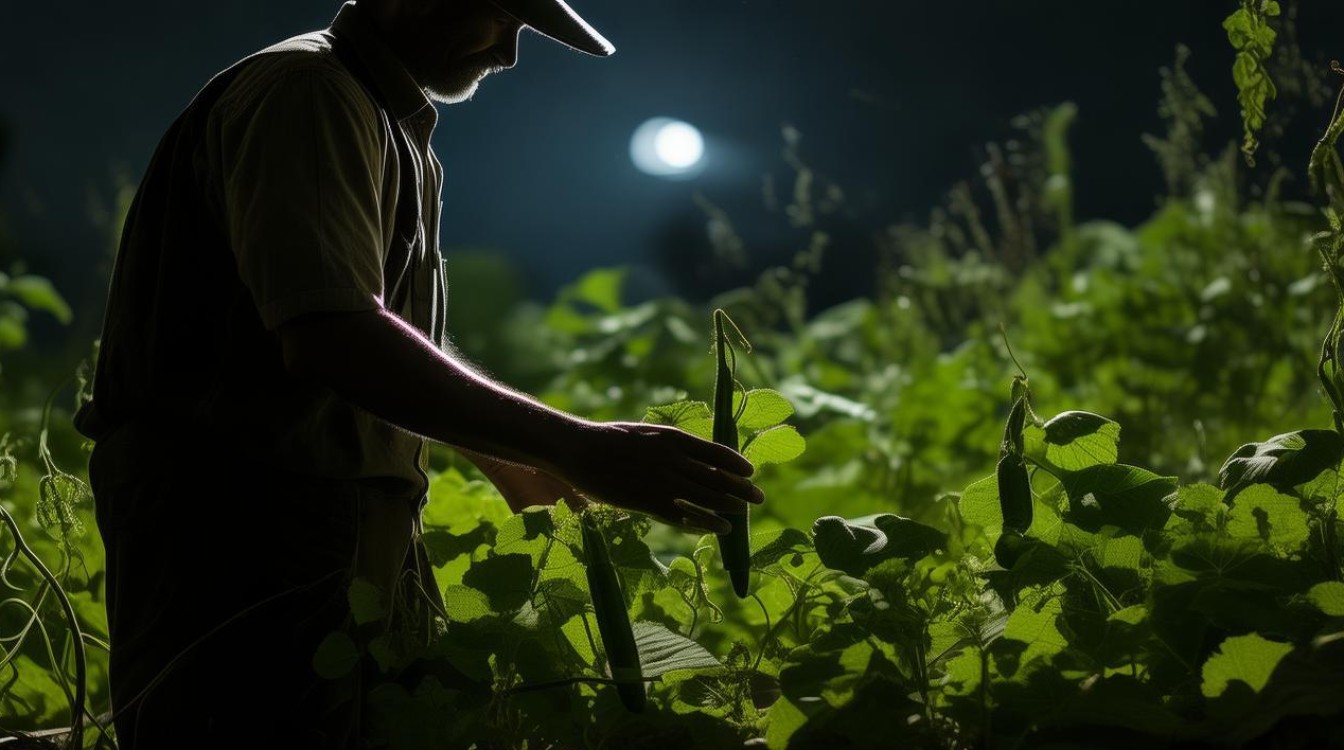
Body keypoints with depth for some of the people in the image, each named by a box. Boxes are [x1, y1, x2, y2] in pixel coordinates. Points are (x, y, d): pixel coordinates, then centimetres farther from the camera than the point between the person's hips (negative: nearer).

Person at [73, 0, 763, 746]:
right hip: (241, 537, -10)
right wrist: (573, 447, -28)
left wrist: (499, 457, 22)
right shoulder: (304, 95, -14)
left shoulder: (401, 135, 17)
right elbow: (331, 339, -28)